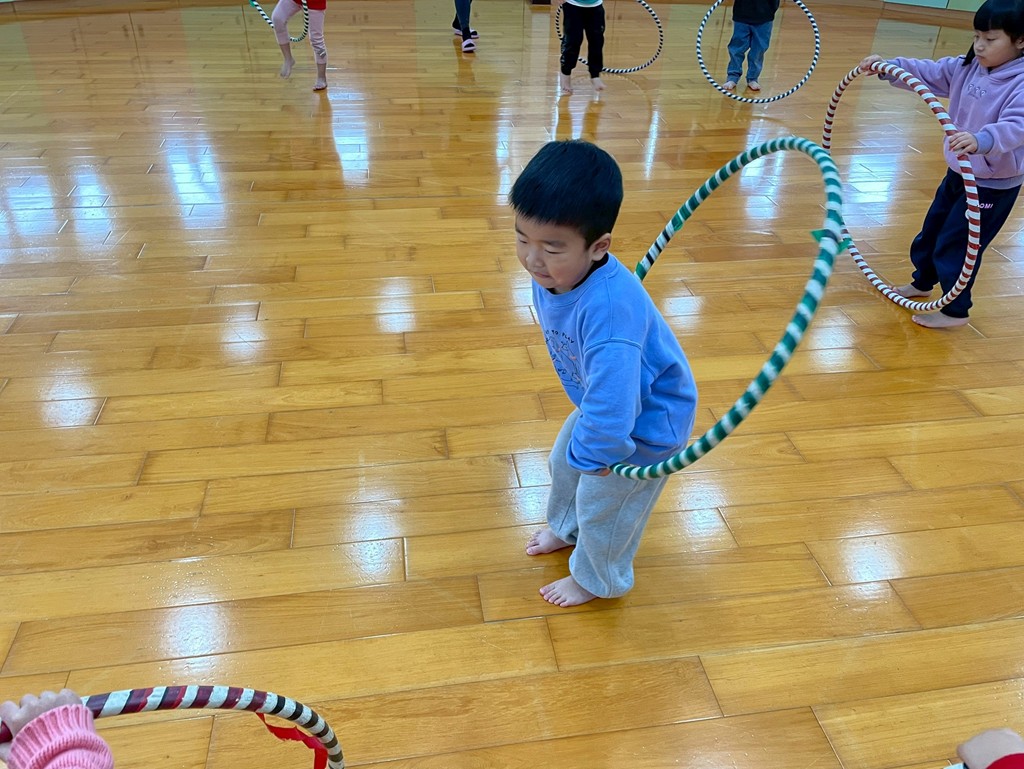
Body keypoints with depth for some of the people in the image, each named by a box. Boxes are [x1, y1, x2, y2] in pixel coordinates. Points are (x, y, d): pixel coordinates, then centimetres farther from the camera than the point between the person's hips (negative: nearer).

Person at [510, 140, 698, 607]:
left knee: (602, 502, 13)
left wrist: (594, 451, -24)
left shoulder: (608, 309, -47)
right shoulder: (551, 274, -17)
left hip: (647, 423, -8)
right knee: (565, 462, 28)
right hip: (600, 402, 8)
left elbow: (611, 407, -44)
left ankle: (597, 579, 46)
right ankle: (566, 528, 61)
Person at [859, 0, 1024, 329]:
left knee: (955, 245, -2)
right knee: (932, 229, 22)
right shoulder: (967, 68, -2)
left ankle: (955, 311, 13)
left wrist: (981, 140, -58)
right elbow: (928, 72, -1)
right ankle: (922, 282, 45)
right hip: (958, 173, 8)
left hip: (994, 185, -8)